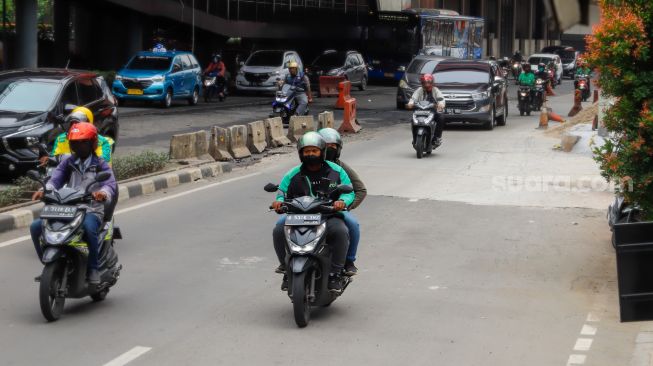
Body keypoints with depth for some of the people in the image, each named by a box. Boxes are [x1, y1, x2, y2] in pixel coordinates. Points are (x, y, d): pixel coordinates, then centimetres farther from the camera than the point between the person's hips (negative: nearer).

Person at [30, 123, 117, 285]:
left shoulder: (100, 165, 3)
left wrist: (103, 193, -40)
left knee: (89, 227, -41)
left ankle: (93, 269, -27)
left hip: (92, 211, -4)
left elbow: (111, 184, -15)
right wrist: (44, 190, -26)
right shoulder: (68, 163, 13)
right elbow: (56, 179, -3)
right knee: (35, 227, -12)